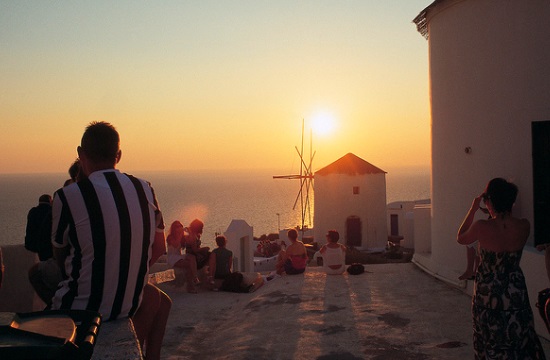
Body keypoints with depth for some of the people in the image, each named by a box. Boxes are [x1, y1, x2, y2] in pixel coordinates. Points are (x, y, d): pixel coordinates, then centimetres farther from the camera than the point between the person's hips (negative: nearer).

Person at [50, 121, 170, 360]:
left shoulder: (67, 197, -15)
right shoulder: (145, 190, -4)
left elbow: (59, 258, -2)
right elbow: (158, 250, 6)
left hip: (78, 310, -3)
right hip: (128, 305, 4)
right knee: (158, 299, 33)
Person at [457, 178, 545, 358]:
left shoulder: (482, 227, -21)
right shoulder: (524, 226, -13)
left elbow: (461, 238, -1)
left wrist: (473, 209, 3)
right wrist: (495, 215, 14)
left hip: (487, 294, -2)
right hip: (516, 294, 2)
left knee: (491, 345, 15)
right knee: (519, 340, 17)